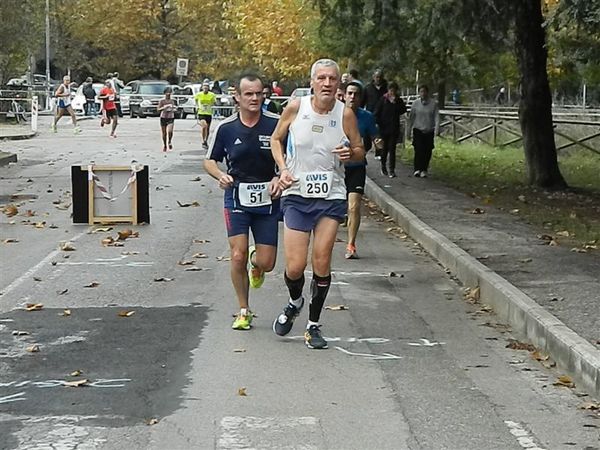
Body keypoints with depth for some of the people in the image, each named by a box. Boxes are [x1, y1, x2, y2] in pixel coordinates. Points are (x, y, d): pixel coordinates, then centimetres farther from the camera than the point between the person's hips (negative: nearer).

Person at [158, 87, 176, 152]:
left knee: (170, 131, -20)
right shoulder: (162, 101, -2)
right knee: (164, 133, 3)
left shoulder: (172, 100, 9)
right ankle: (164, 145, 21)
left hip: (171, 118, 1)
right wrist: (164, 107, -24)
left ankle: (170, 141, 7)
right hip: (163, 117, -1)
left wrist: (174, 108, 0)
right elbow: (158, 109, -8)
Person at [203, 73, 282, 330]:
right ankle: (244, 311, 11)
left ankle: (255, 263, 40)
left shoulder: (277, 124, -5)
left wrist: (280, 178, -12)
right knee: (238, 256, -9)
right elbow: (210, 161, 10)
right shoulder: (225, 128, -2)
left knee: (266, 263, -1)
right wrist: (220, 175, -11)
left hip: (267, 199, 0)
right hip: (237, 198, 0)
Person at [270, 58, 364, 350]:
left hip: (331, 197, 0)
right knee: (295, 266, -5)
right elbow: (276, 139, 11)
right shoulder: (295, 108, -5)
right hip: (297, 196, 0)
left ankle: (313, 325, 14)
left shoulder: (345, 114, -3)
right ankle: (295, 302, 30)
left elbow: (360, 151, 8)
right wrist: (283, 169, -4)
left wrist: (351, 153, -15)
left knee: (322, 263, -4)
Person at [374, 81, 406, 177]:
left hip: (394, 129, 0)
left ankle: (392, 170, -5)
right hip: (384, 128, 0)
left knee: (392, 149, -4)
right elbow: (377, 113, -1)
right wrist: (379, 124, -8)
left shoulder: (399, 100, 4)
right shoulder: (383, 99, -2)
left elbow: (403, 110, -10)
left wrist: (395, 103, -16)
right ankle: (383, 167, 27)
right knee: (385, 148, 11)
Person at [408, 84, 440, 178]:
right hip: (418, 130, 0)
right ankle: (417, 169, -10)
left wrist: (437, 128, -16)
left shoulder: (433, 103, 1)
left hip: (429, 131, 0)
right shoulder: (415, 103, 3)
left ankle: (424, 170, 13)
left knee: (427, 151, 2)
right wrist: (409, 129, 12)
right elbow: (411, 117, 10)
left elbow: (436, 116, -4)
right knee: (418, 150, -12)